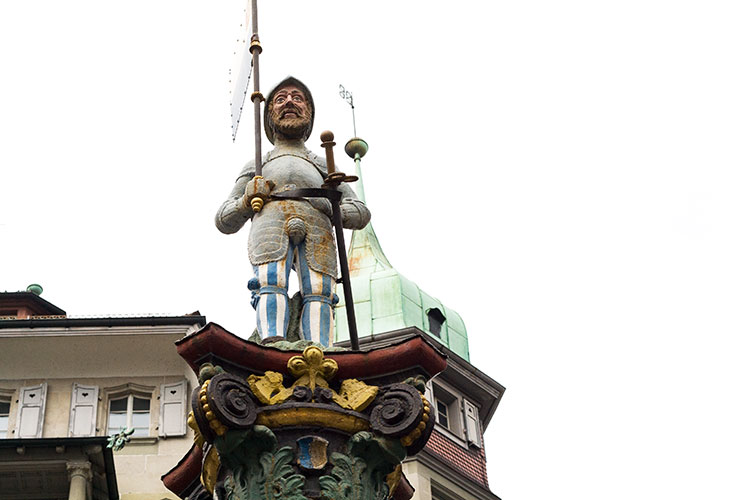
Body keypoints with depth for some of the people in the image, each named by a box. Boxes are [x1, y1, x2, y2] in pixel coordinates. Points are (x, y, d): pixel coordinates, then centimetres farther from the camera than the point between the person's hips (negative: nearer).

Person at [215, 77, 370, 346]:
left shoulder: (324, 166, 42)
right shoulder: (255, 167, 40)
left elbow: (361, 213, 30)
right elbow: (224, 221, 29)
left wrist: (332, 210, 6)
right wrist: (247, 200, 6)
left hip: (316, 226, 0)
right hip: (269, 219, 0)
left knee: (317, 292, -26)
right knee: (271, 283, -30)